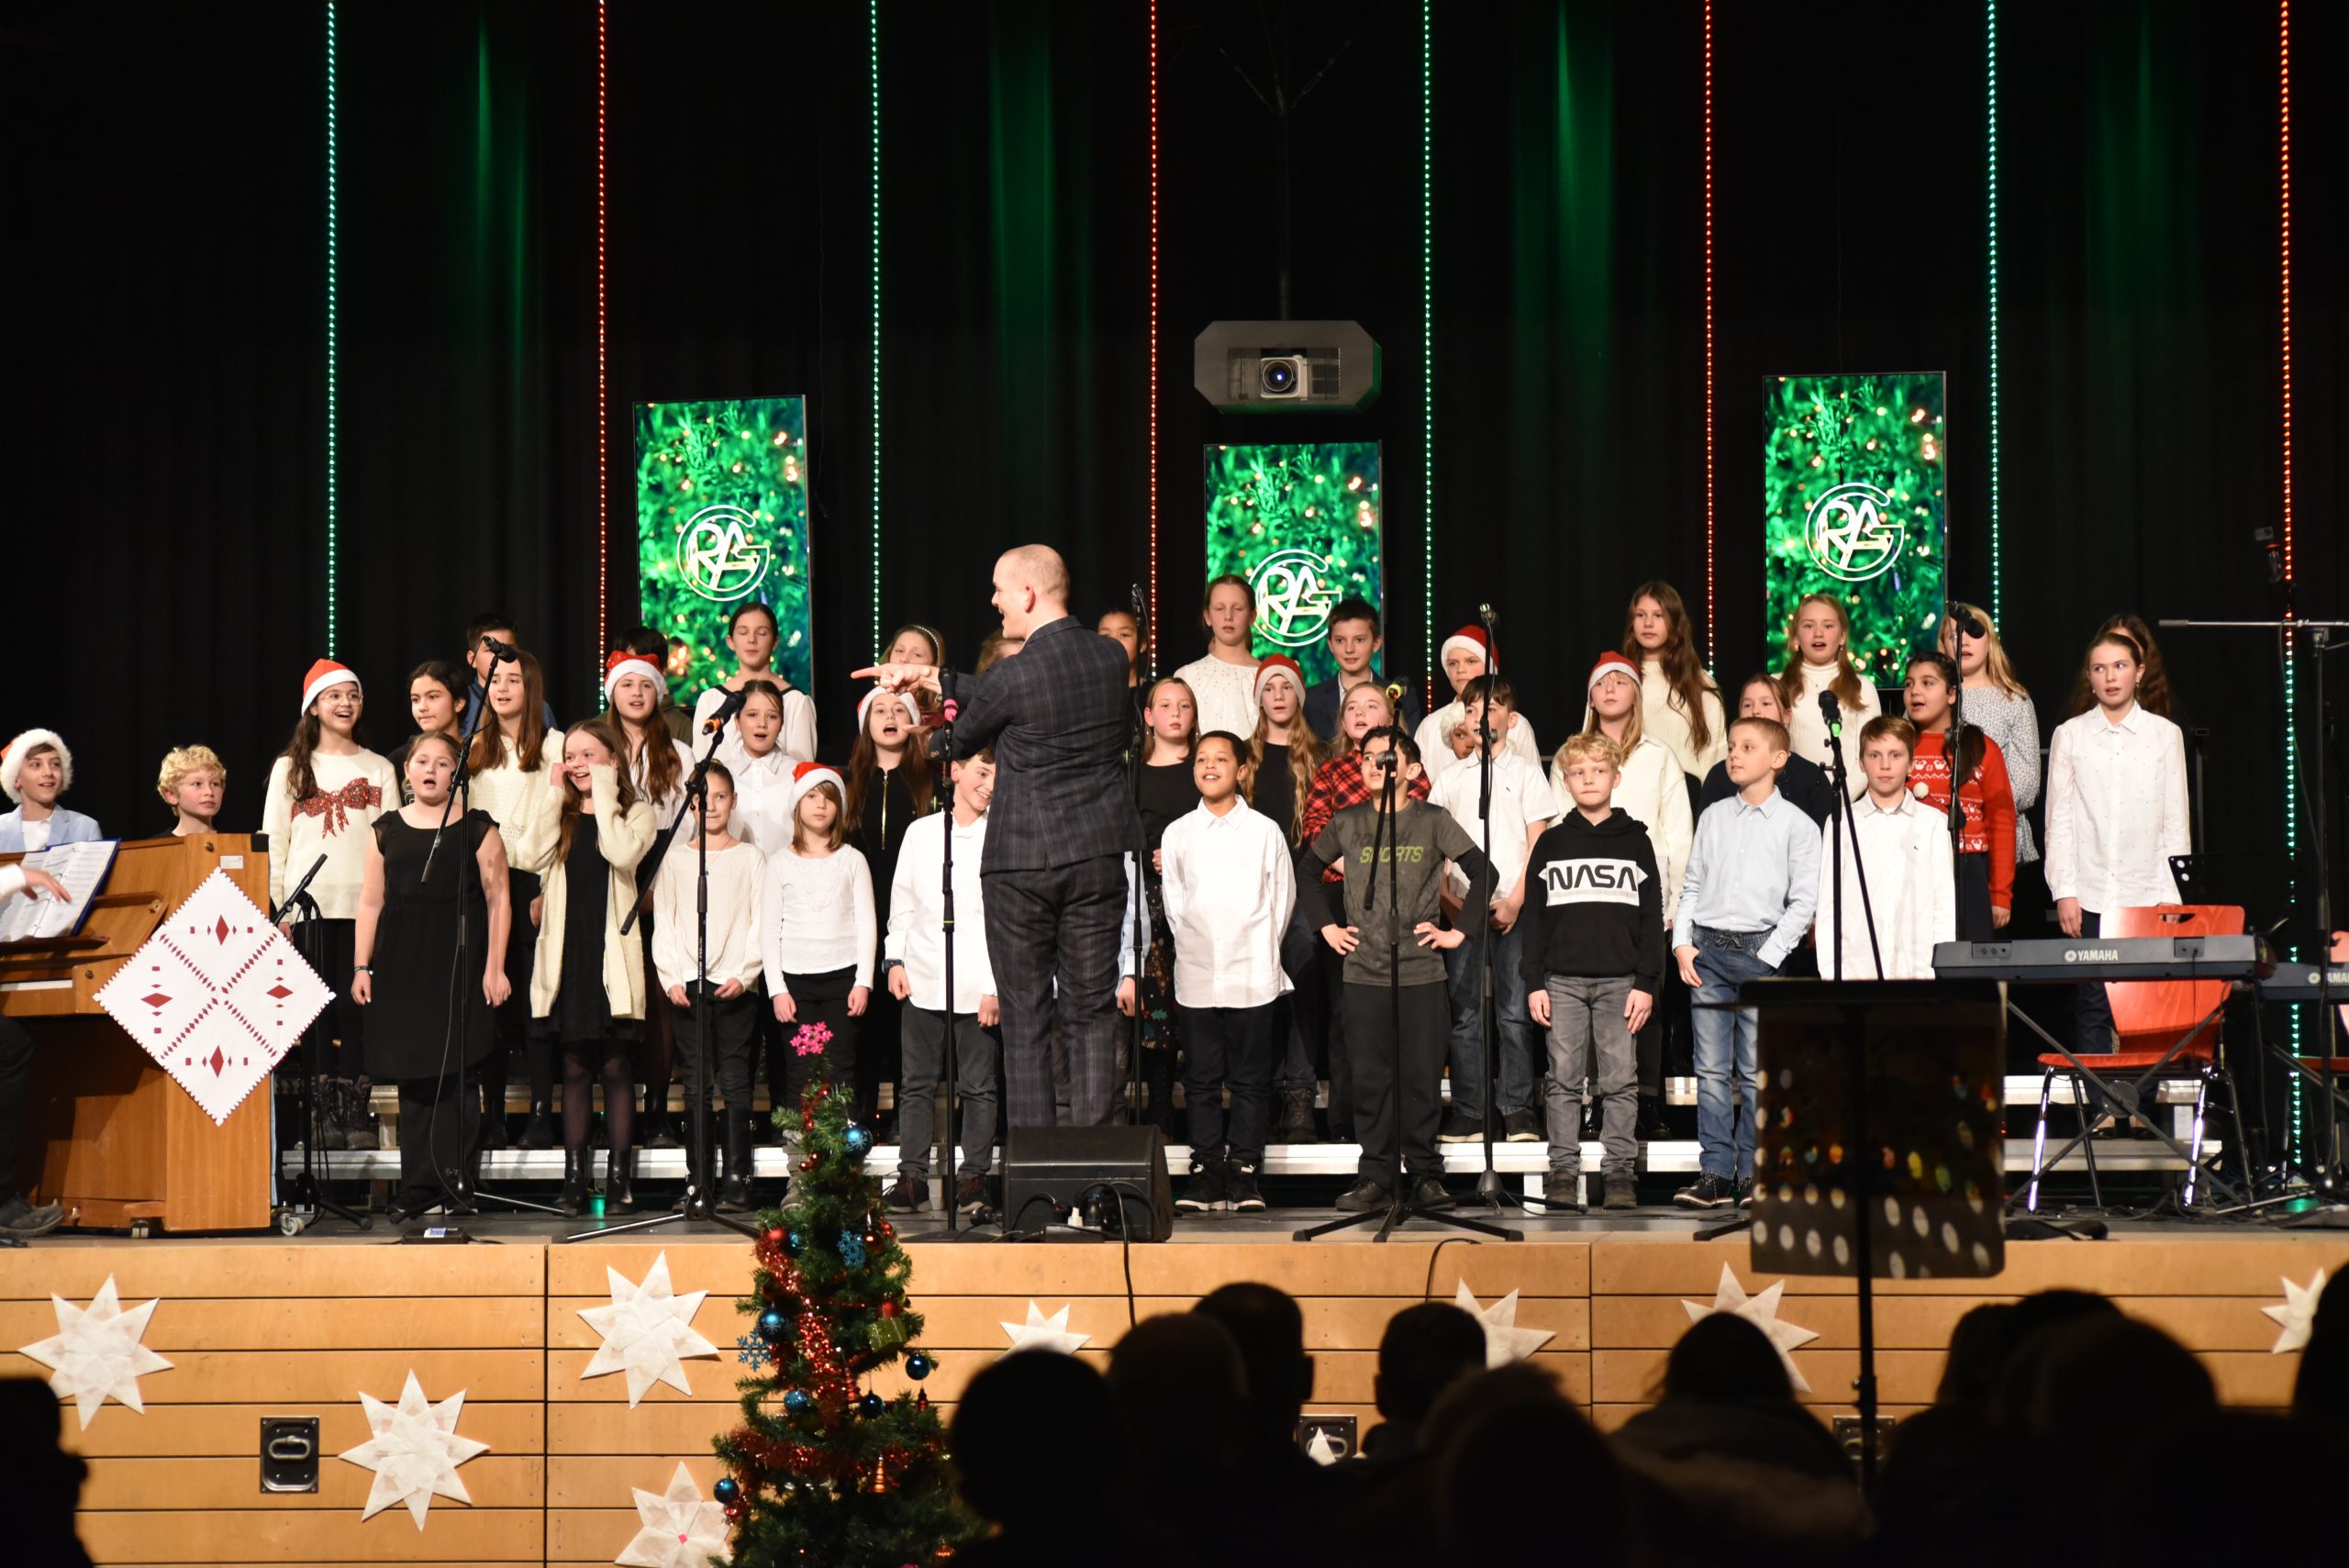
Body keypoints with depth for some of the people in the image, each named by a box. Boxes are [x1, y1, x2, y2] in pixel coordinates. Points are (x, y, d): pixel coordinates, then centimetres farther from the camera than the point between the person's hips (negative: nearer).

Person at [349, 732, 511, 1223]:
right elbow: (370, 901, 12)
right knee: (412, 1076, 2)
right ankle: (418, 1187, 6)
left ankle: (451, 1181, -2)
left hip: (459, 961, -3)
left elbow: (498, 899, 1)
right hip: (401, 962, 3)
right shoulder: (387, 829, 12)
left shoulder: (477, 828, 4)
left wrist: (495, 968, -7)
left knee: (452, 1074, -7)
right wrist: (361, 966, 5)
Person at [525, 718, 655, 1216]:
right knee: (575, 1068, 6)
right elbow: (534, 857, -6)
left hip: (611, 954, -3)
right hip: (567, 953, 3)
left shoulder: (635, 814, 3)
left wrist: (604, 796, -10)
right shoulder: (560, 814, 14)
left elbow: (622, 854, -18)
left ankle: (620, 1179, 2)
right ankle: (575, 1179, 9)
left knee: (615, 1067, -1)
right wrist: (556, 794, -3)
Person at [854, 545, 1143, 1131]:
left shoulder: (1012, 677, -16)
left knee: (1026, 1018, 5)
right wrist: (931, 678, 15)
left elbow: (963, 736, 2)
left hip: (1021, 861, -4)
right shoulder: (1112, 656, 2)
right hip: (1099, 855, 4)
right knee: (1092, 1011, 8)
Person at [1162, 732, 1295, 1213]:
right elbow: (1173, 901, 11)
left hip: (1252, 975, -1)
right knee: (1201, 1078, 3)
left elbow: (1283, 898, 6)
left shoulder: (1265, 831, 3)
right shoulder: (1177, 834, 8)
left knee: (1250, 1079, 1)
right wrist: (1190, 945, 4)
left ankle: (1244, 1169, 6)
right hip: (1196, 974, 1)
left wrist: (1260, 951, 4)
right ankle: (1206, 1169, 8)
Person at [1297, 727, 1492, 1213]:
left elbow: (1483, 872, 2)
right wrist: (1326, 926, 12)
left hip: (1421, 972, -2)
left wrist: (1459, 931, -2)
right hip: (1364, 972, 2)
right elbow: (1306, 869, 20)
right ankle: (1375, 1176, 8)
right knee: (1370, 1077, 2)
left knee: (1421, 1076, 1)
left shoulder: (1433, 822, 1)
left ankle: (1425, 1174, 10)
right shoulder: (1347, 824, 7)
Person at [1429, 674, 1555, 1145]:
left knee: (1515, 1012, -5)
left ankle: (1518, 1111, -2)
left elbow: (1537, 844, 0)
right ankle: (1468, 1113, 4)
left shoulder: (1525, 773, 7)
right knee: (1464, 1014, 1)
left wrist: (1516, 901, -10)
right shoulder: (1451, 781, 14)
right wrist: (1451, 901, -5)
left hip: (1513, 909, -2)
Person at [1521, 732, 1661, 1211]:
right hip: (1563, 981, 1)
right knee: (1564, 1079, 0)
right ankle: (1563, 1172, 3)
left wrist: (1647, 983, -3)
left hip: (1620, 981, -1)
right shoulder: (1551, 844, 9)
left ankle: (1620, 1173, 2)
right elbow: (1534, 916, 8)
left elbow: (1652, 917, 5)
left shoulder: (1636, 842, 8)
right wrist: (1533, 983, 0)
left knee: (1620, 1079, -1)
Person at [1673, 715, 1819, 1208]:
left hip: (1759, 950, -3)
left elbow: (1803, 902, -2)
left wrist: (1768, 956, -10)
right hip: (1707, 949, 3)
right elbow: (1691, 885, 15)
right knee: (1711, 1069, 0)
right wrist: (1682, 942, 2)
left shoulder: (1797, 825, 2)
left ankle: (1752, 1176, 4)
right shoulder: (1712, 817, 13)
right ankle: (1715, 1174, 1)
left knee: (1755, 1071, -2)